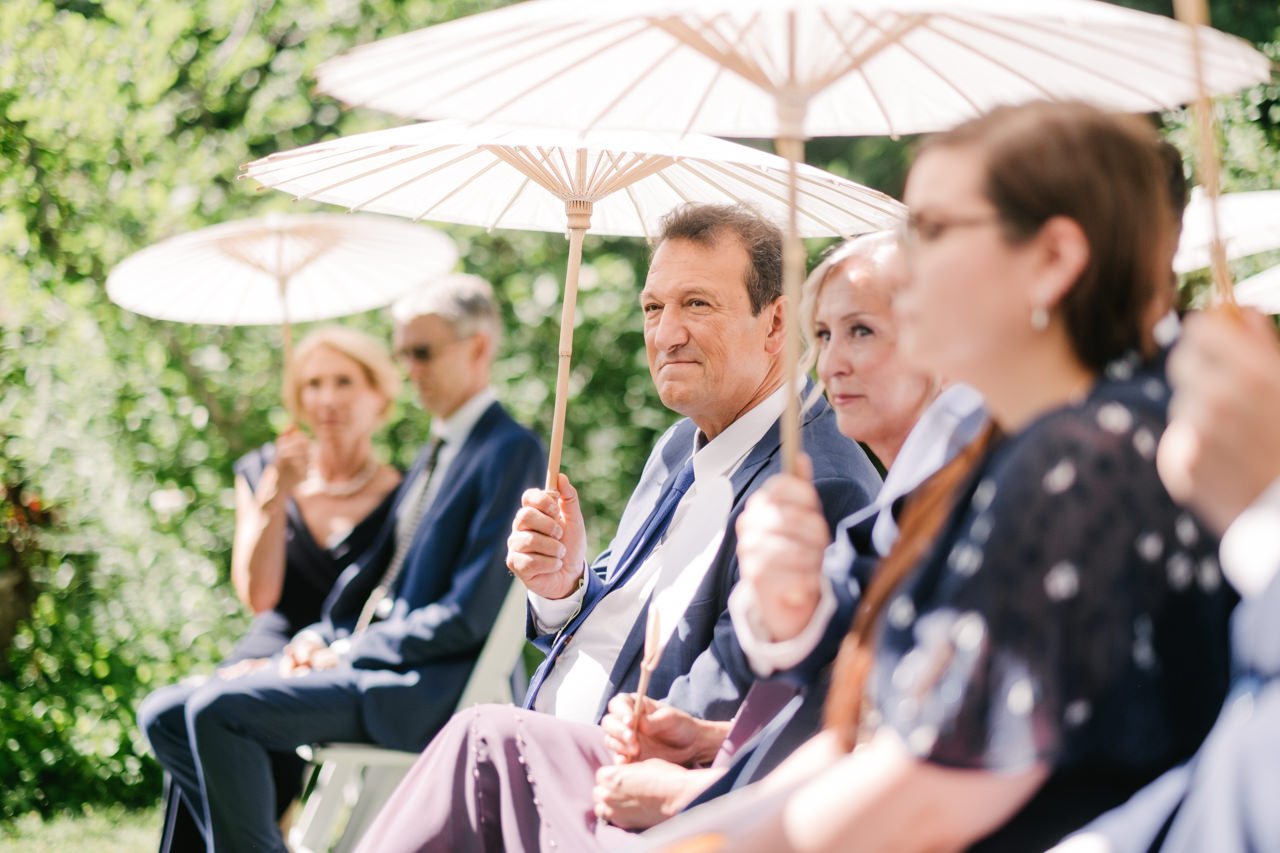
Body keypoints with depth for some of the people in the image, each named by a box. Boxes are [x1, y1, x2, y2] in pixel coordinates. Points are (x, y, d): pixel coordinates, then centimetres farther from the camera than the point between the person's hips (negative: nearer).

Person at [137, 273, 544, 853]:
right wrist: (320, 637, 4)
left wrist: (346, 652, -12)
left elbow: (468, 616, -16)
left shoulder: (511, 452, -9)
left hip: (426, 689, -10)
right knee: (164, 716, 1)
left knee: (217, 711, -26)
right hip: (365, 662, 10)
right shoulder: (436, 452, 20)